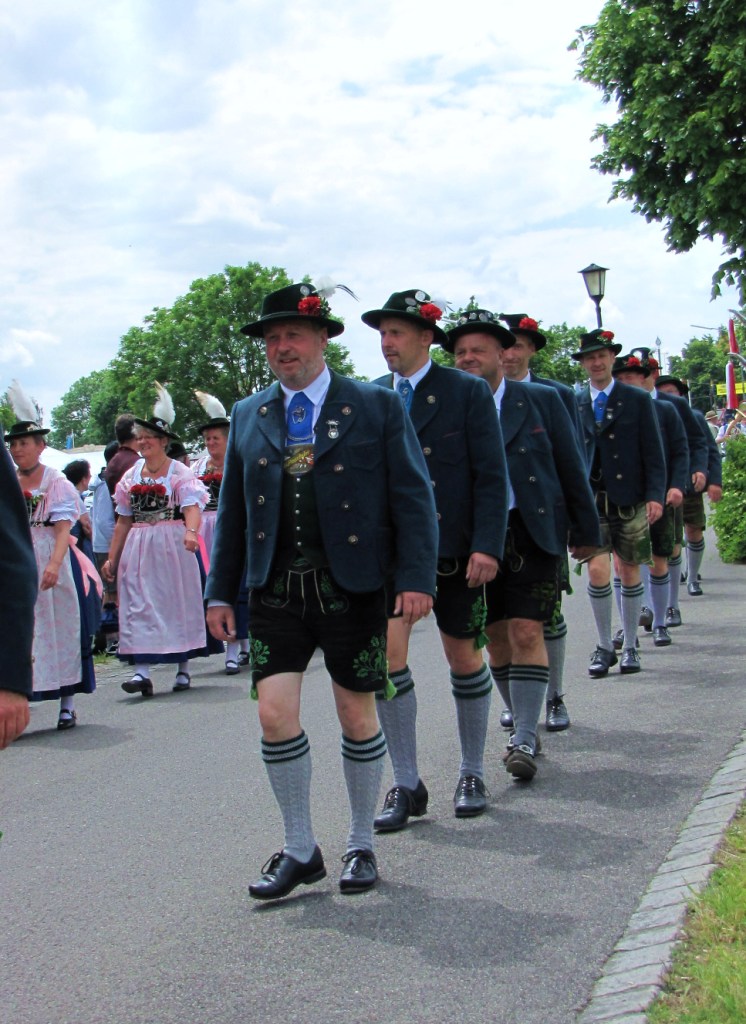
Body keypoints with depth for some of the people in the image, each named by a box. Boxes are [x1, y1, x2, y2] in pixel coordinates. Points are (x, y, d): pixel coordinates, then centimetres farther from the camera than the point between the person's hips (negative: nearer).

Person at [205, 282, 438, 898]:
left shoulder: (376, 407, 1)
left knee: (358, 717, 6)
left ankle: (362, 845, 24)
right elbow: (232, 510, 15)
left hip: (352, 588, -2)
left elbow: (413, 496, -1)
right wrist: (221, 590, 11)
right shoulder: (248, 417, 12)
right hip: (276, 590, 3)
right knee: (275, 713, -6)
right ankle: (300, 850, 11)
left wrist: (416, 577, -11)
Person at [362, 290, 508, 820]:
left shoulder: (468, 392, -3)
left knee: (464, 656, 9)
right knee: (386, 655, -10)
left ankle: (473, 773, 27)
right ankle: (407, 784, 2)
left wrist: (486, 547, -14)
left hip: (454, 549, -2)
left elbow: (491, 476, -6)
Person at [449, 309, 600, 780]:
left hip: (535, 534, -2)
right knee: (496, 637, 8)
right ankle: (525, 723, 25)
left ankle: (525, 740, -4)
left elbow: (571, 467, 5)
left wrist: (586, 530, 5)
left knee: (526, 632, -9)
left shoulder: (542, 400, 2)